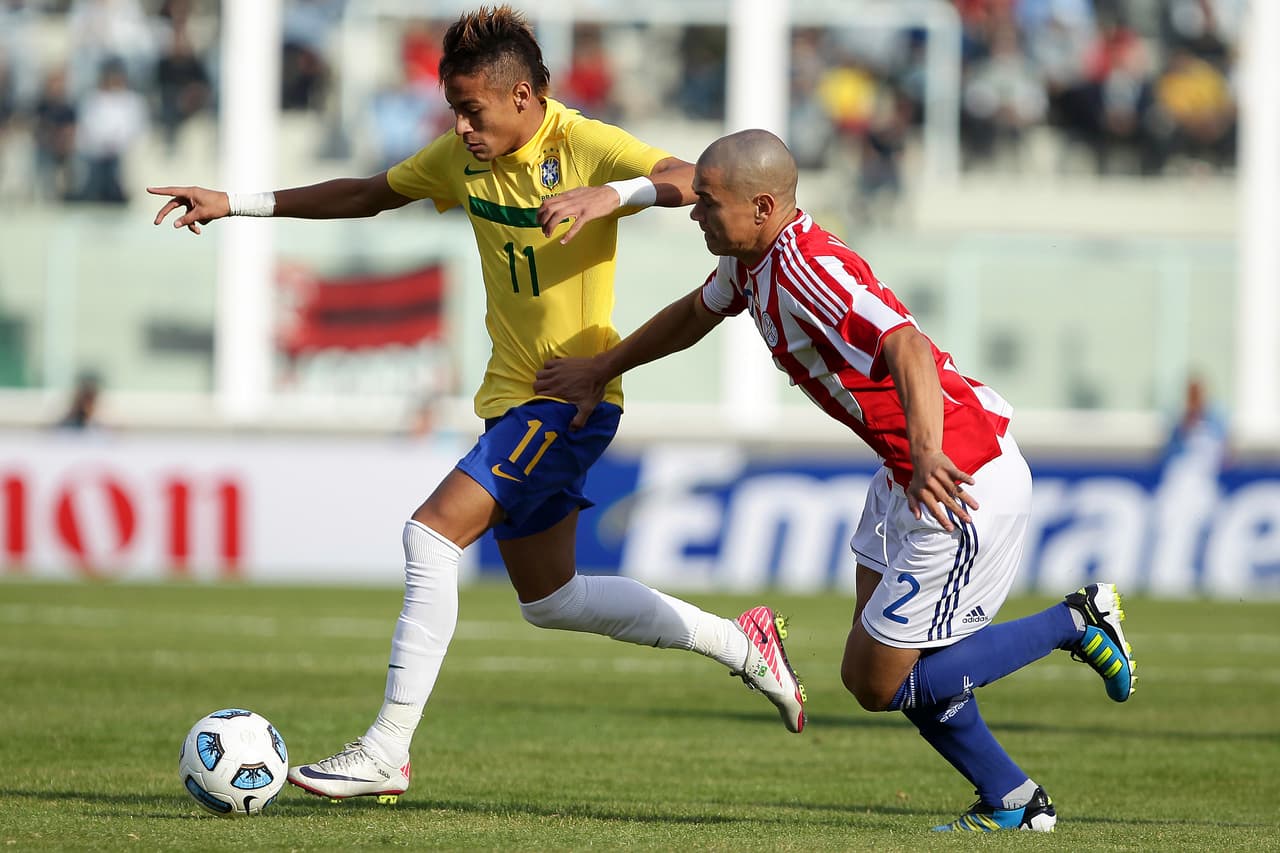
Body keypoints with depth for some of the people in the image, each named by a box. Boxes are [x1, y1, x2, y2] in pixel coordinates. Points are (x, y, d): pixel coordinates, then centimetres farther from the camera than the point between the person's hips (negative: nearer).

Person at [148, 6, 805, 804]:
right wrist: (235, 202, 12)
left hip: (570, 395, -9)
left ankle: (388, 751, -18)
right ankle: (741, 642, 30)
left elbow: (693, 180, -31)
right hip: (513, 396, 9)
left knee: (434, 533, -20)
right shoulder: (465, 156, 5)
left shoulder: (585, 146, -16)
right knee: (549, 601, 15)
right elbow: (367, 194, 17)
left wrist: (610, 194, -48)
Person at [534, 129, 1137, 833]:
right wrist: (602, 370, 35)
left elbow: (909, 350, -41)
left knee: (880, 684, -2)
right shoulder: (752, 258, 5)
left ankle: (1077, 622, 6)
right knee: (874, 667, 14)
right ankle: (1011, 801, 23)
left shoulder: (810, 270, -25)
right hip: (908, 474, 10)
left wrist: (927, 452, -57)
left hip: (964, 481, -10)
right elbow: (697, 313, 28)